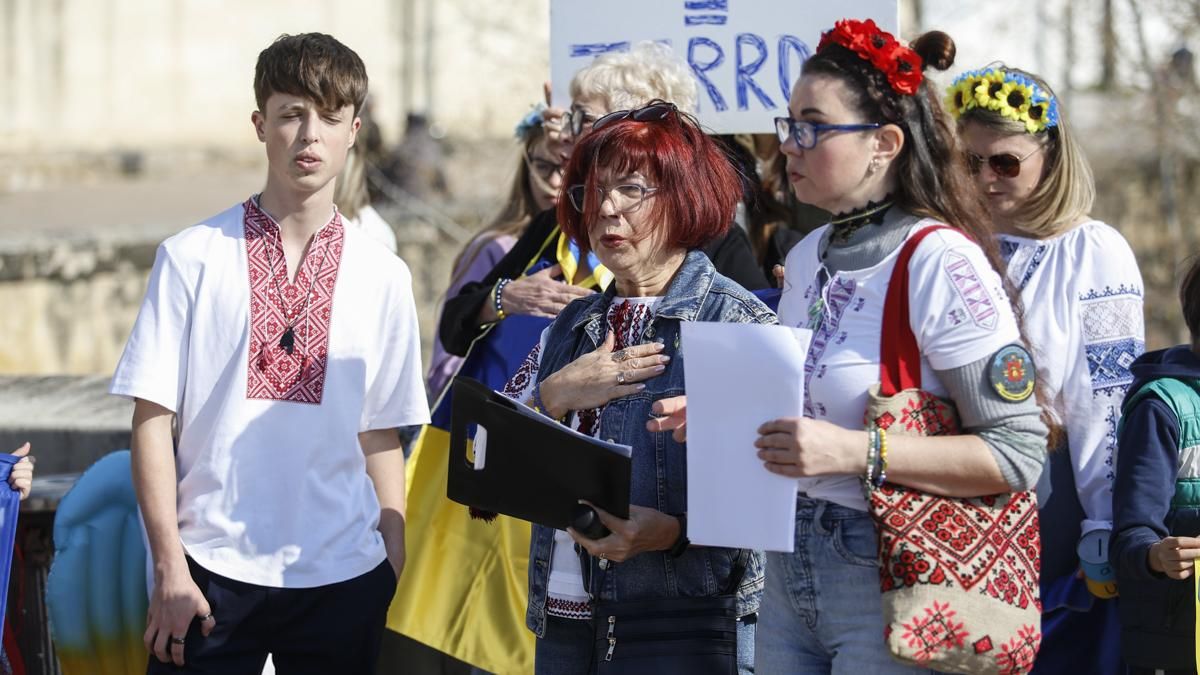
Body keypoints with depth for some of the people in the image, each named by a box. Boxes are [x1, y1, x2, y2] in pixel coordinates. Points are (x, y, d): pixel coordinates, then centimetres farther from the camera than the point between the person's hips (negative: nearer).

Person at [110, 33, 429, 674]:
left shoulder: (384, 277, 7)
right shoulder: (191, 257, 0)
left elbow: (381, 436, 11)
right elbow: (152, 419, -1)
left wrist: (398, 572, 6)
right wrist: (170, 568, -7)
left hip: (344, 575, 2)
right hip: (212, 572, -2)